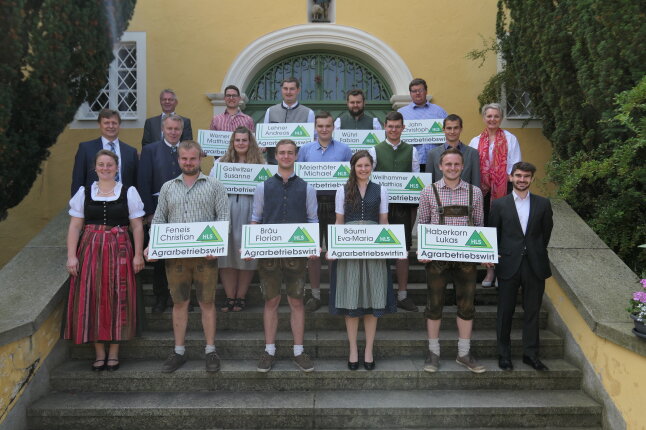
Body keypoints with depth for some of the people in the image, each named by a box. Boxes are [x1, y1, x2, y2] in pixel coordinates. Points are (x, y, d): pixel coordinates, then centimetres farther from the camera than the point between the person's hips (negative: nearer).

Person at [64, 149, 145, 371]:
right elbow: (75, 227, 5)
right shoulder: (84, 192, 7)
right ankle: (99, 353, 15)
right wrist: (71, 256, -3)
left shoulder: (129, 192, 3)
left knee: (118, 299, 2)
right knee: (92, 299, 2)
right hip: (90, 251, 1)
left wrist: (138, 255, -5)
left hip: (119, 251, -1)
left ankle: (114, 352, 15)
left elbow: (137, 227, 2)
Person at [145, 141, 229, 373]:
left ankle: (210, 351, 16)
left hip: (205, 255, -2)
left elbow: (223, 217, -3)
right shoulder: (168, 187, 13)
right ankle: (179, 352, 21)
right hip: (175, 255, 3)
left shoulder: (214, 186, 3)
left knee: (207, 302, 4)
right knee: (179, 303, 10)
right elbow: (159, 219, 12)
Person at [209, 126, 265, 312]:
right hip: (226, 212, 2)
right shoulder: (221, 162, 12)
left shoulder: (260, 163, 7)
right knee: (226, 253, 1)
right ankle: (229, 296, 12)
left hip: (249, 213, -1)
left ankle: (241, 296, 15)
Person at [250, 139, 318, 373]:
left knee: (296, 301, 6)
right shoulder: (263, 187, 6)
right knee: (271, 301, 8)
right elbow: (255, 219, 8)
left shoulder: (306, 188, 6)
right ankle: (269, 350, 19)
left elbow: (313, 221, 6)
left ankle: (298, 351, 16)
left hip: (297, 253, 0)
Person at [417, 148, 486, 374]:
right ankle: (433, 352, 22)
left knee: (467, 305, 9)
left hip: (466, 257, 2)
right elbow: (423, 224, 5)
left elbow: (479, 224, 10)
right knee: (434, 304, 7)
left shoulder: (475, 192, 5)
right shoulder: (429, 192, 0)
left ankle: (464, 353, 24)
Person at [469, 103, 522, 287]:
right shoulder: (475, 141, 12)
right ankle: (490, 269, 12)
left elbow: (515, 166, 2)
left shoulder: (510, 139, 5)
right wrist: (480, 185, -2)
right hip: (483, 191, 2)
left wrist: (503, 183, -7)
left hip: (504, 189, -2)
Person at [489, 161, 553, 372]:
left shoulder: (543, 203, 5)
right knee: (505, 312, 5)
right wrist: (498, 256, 0)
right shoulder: (499, 204, 2)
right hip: (509, 265, -1)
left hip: (535, 265, 1)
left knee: (532, 311, 9)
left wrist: (537, 252, 9)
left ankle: (530, 354, 22)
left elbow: (546, 231, 11)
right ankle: (504, 354, 18)